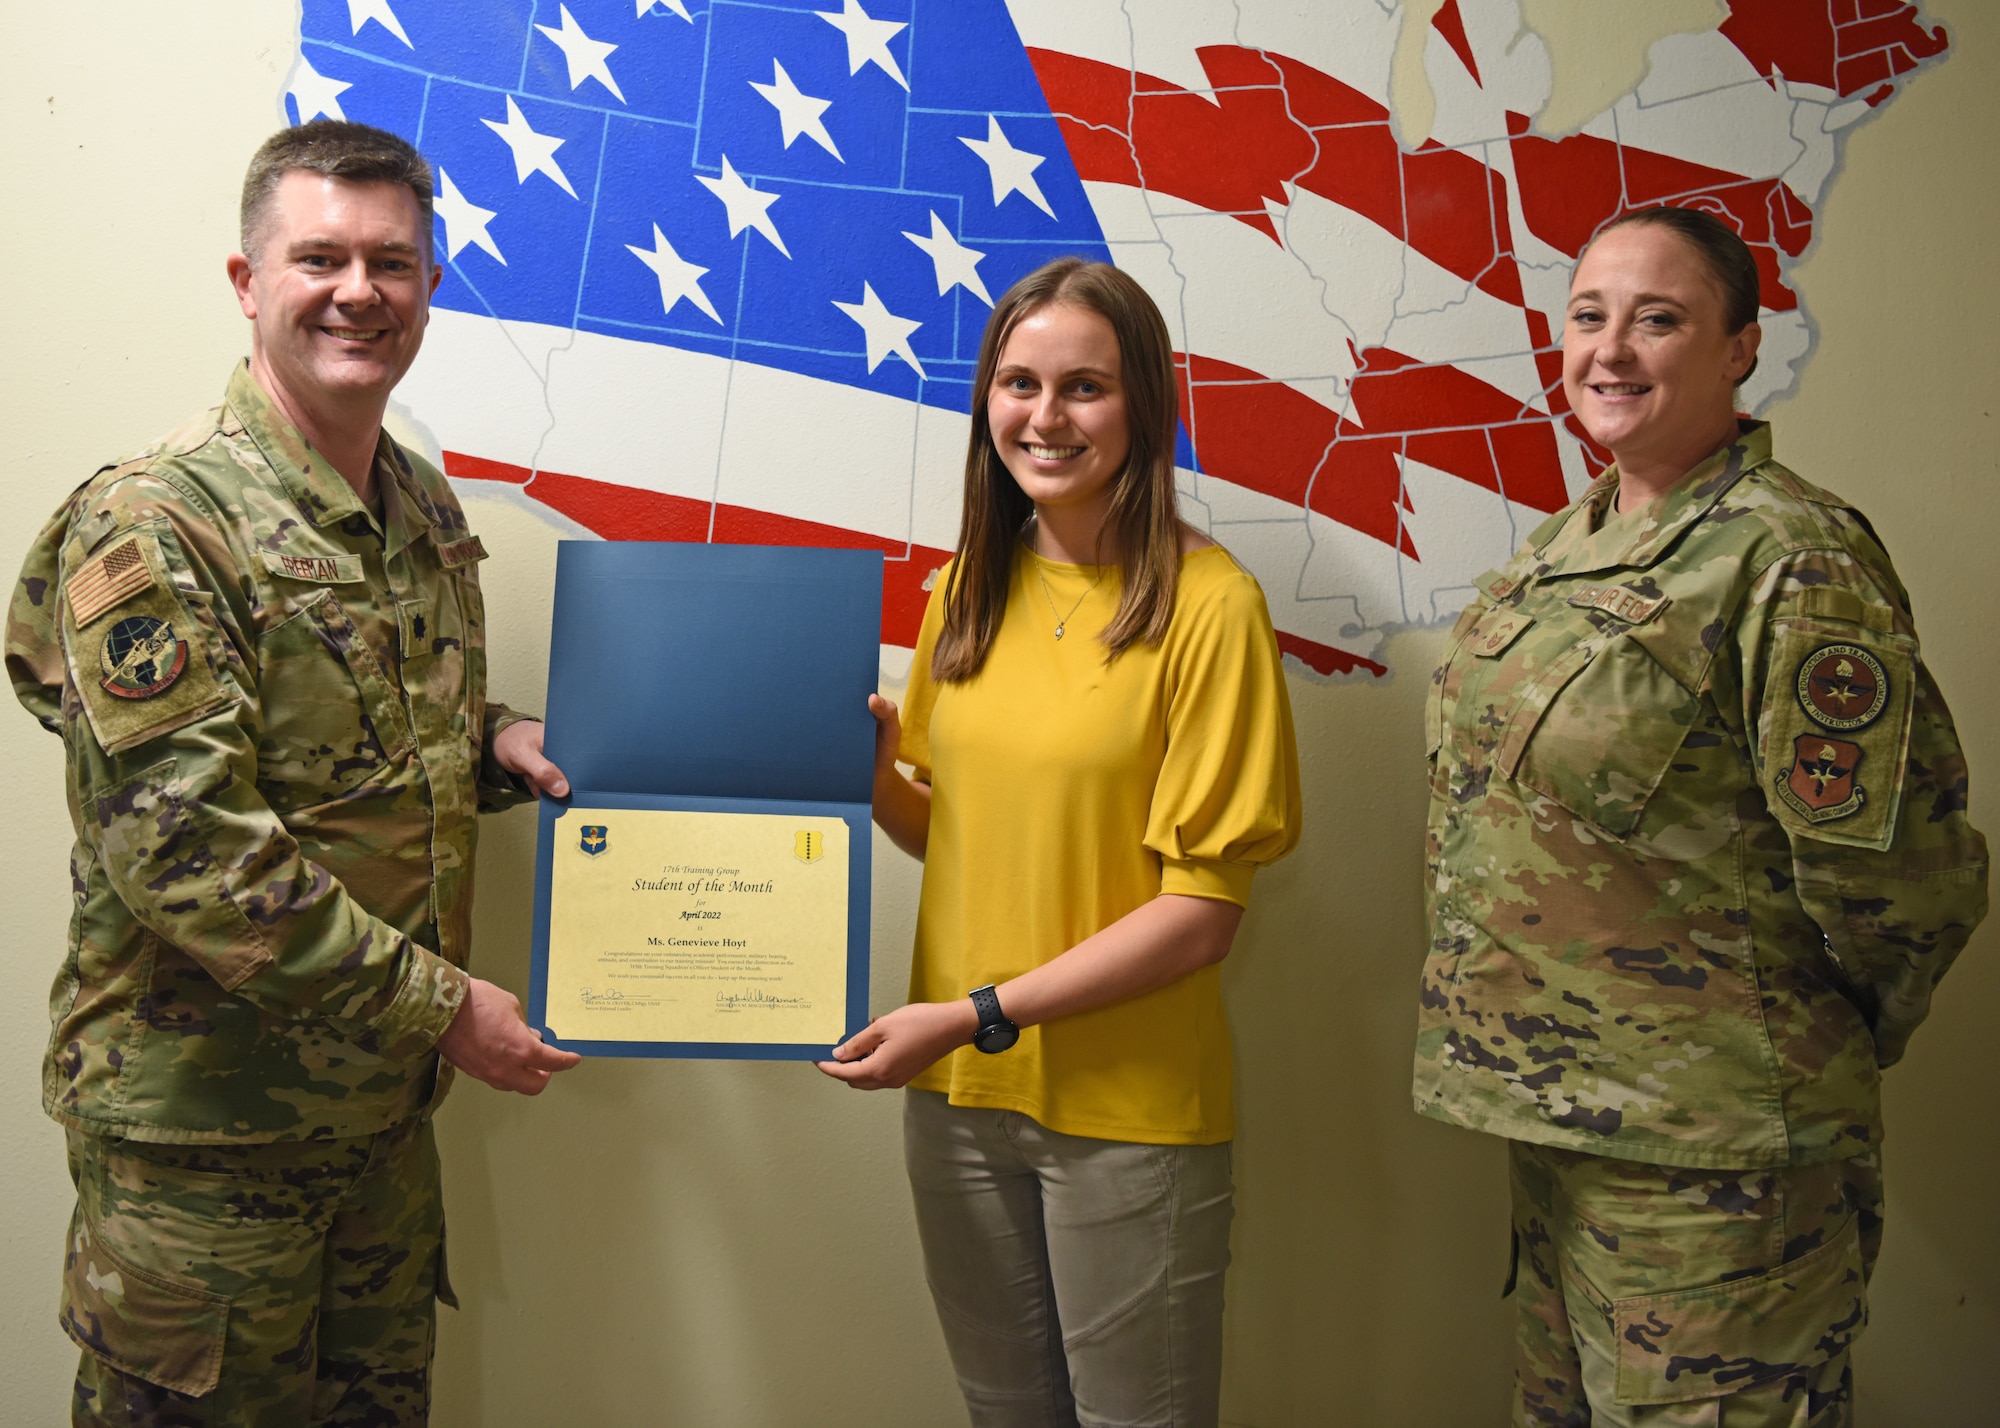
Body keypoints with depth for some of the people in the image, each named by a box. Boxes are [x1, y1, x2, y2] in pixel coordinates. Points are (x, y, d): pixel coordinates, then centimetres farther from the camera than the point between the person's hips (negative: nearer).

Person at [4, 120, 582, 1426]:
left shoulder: (426, 509, 7)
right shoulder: (153, 524, -17)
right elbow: (187, 852, -23)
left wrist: (496, 742, -1)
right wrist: (439, 1002, -20)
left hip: (388, 1102, 7)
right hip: (201, 1127, -7)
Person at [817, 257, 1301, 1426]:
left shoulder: (1206, 603, -14)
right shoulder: (968, 591, 5)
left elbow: (1200, 914, -15)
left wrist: (978, 1014, -17)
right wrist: (872, 772, -6)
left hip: (1129, 1110, -5)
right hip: (957, 1092, 5)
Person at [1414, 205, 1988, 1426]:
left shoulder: (1794, 562, -19)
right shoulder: (1572, 543, 8)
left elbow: (1898, 875, -18)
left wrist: (1826, 1046, -2)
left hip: (1710, 1160, -8)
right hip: (1557, 1108, 8)